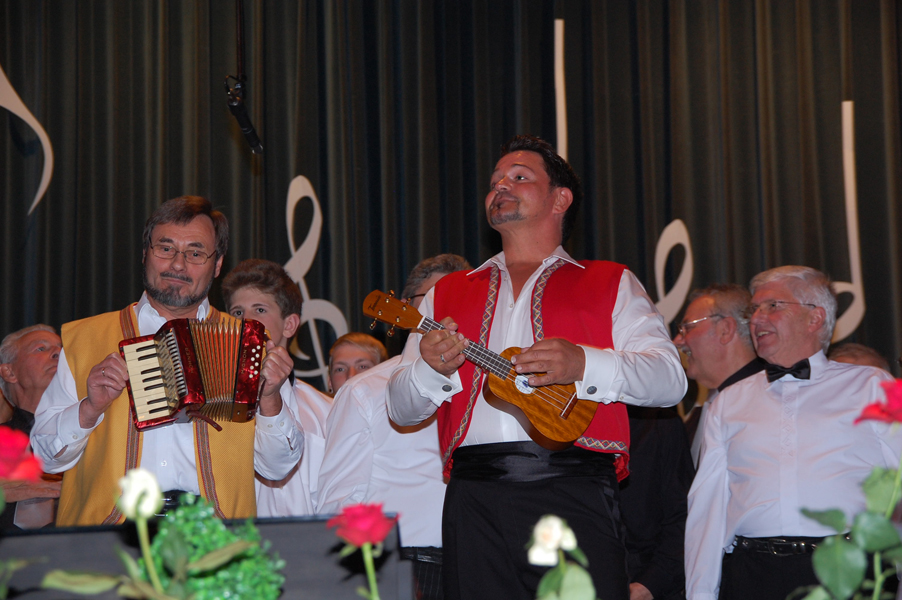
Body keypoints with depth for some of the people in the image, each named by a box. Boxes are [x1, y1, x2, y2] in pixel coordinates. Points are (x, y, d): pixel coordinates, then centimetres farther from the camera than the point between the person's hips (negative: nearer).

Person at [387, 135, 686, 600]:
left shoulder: (610, 284, 15)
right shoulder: (447, 295, 23)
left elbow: (669, 378, 1)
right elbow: (401, 408, 16)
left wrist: (582, 364, -16)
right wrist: (433, 369, -7)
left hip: (574, 493, -2)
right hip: (475, 498, 2)